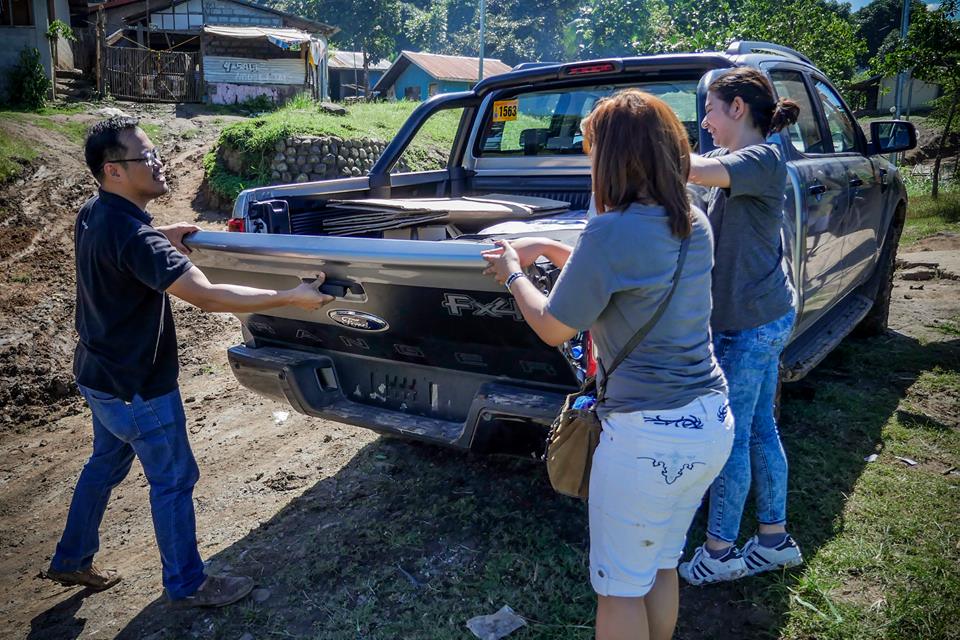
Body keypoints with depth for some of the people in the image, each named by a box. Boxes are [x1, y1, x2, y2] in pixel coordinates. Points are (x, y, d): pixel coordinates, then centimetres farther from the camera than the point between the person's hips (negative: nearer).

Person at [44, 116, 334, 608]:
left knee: (106, 463, 26)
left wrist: (161, 237, 12)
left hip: (101, 373, 9)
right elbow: (208, 297, -37)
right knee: (173, 480, 6)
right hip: (137, 387, -9)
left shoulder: (92, 215, 0)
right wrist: (292, 297, -34)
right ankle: (186, 584, 23)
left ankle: (71, 561, 42)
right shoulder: (131, 236, -30)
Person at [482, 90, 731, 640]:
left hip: (648, 438, -8)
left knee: (620, 587, 13)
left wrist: (513, 275, 7)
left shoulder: (612, 231, -20)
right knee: (662, 568, 26)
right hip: (713, 425, 8)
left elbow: (554, 328, -10)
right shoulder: (695, 224, 4)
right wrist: (551, 249, 19)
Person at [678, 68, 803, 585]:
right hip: (767, 315, 10)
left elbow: (692, 170, -33)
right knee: (759, 429, 16)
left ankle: (719, 552, 14)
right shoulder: (738, 165, 14)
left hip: (750, 322, -10)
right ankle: (774, 539, 30)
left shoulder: (762, 159, -16)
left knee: (730, 435, 0)